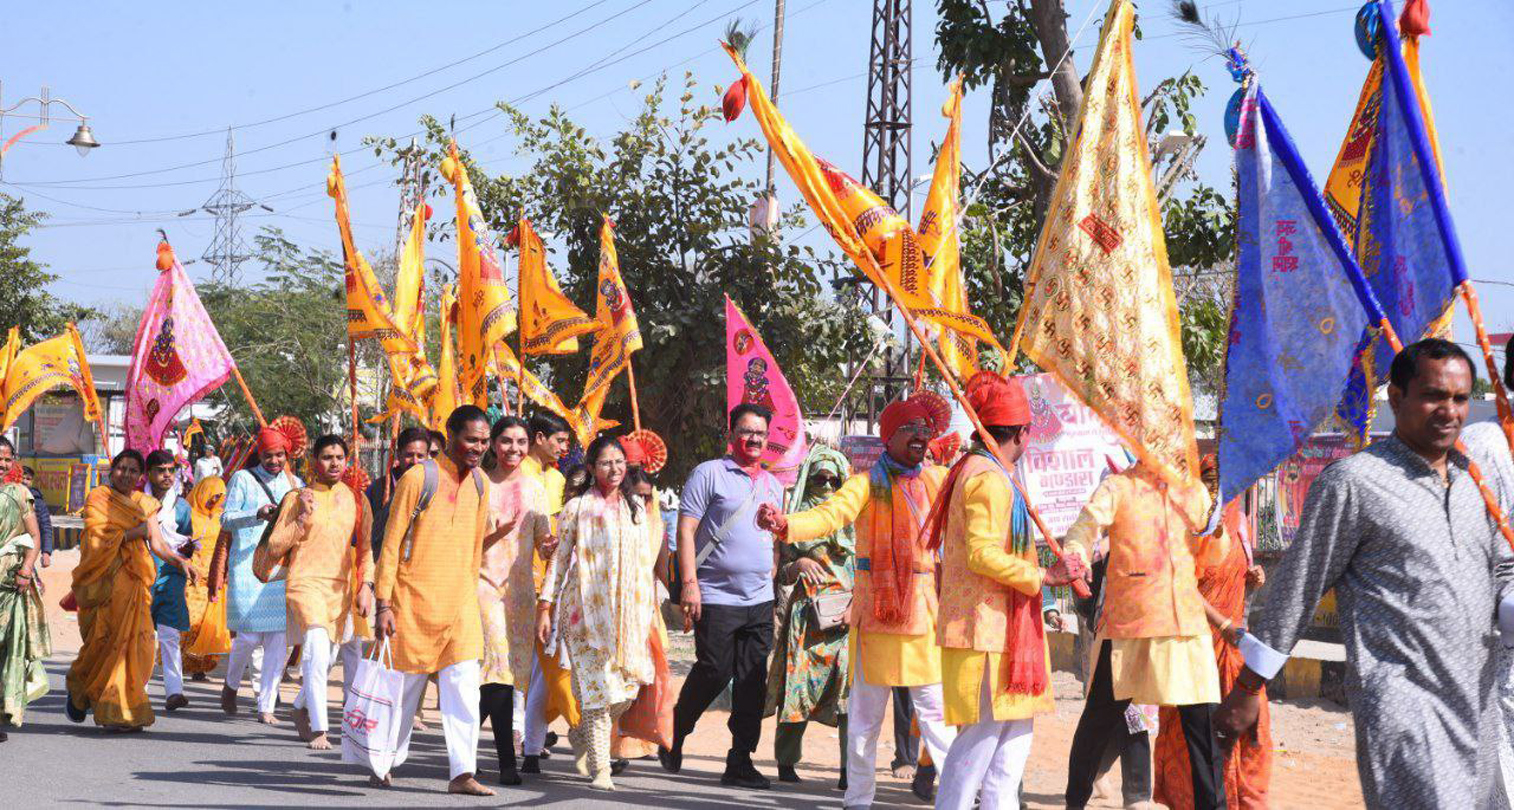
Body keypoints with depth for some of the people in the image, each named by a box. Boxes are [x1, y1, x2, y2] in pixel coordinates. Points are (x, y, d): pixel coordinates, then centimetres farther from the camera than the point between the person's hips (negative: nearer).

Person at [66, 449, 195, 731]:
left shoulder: (145, 504, 16)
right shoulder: (98, 498, 3)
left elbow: (157, 544, 8)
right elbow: (99, 536, -10)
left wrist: (180, 561, -8)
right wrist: (136, 531, -7)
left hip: (134, 580, 4)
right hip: (105, 579, -4)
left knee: (136, 641, -5)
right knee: (106, 641, -7)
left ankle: (124, 711, 3)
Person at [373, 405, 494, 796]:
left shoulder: (479, 484, 8)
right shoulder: (418, 478, -10)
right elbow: (391, 543, -9)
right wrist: (384, 605, -12)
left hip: (460, 602, 4)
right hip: (415, 599, -4)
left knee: (464, 686, -6)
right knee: (406, 686, 6)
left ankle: (462, 772, -6)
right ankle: (385, 763, 23)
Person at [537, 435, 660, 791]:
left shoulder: (636, 508, 14)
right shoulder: (578, 507, 1)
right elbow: (559, 558, 2)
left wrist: (647, 612, 14)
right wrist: (545, 605, -3)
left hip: (628, 611, 4)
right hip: (587, 608, -4)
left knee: (626, 692, -1)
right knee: (598, 686, -11)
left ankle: (580, 735, 27)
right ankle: (600, 768, -5)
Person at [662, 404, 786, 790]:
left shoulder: (772, 485, 18)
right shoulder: (709, 474, -2)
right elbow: (686, 529, -6)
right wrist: (689, 582, -15)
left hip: (760, 600, 6)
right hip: (716, 598, -6)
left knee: (752, 683, 2)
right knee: (714, 673, -6)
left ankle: (740, 762, 6)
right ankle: (674, 736, 17)